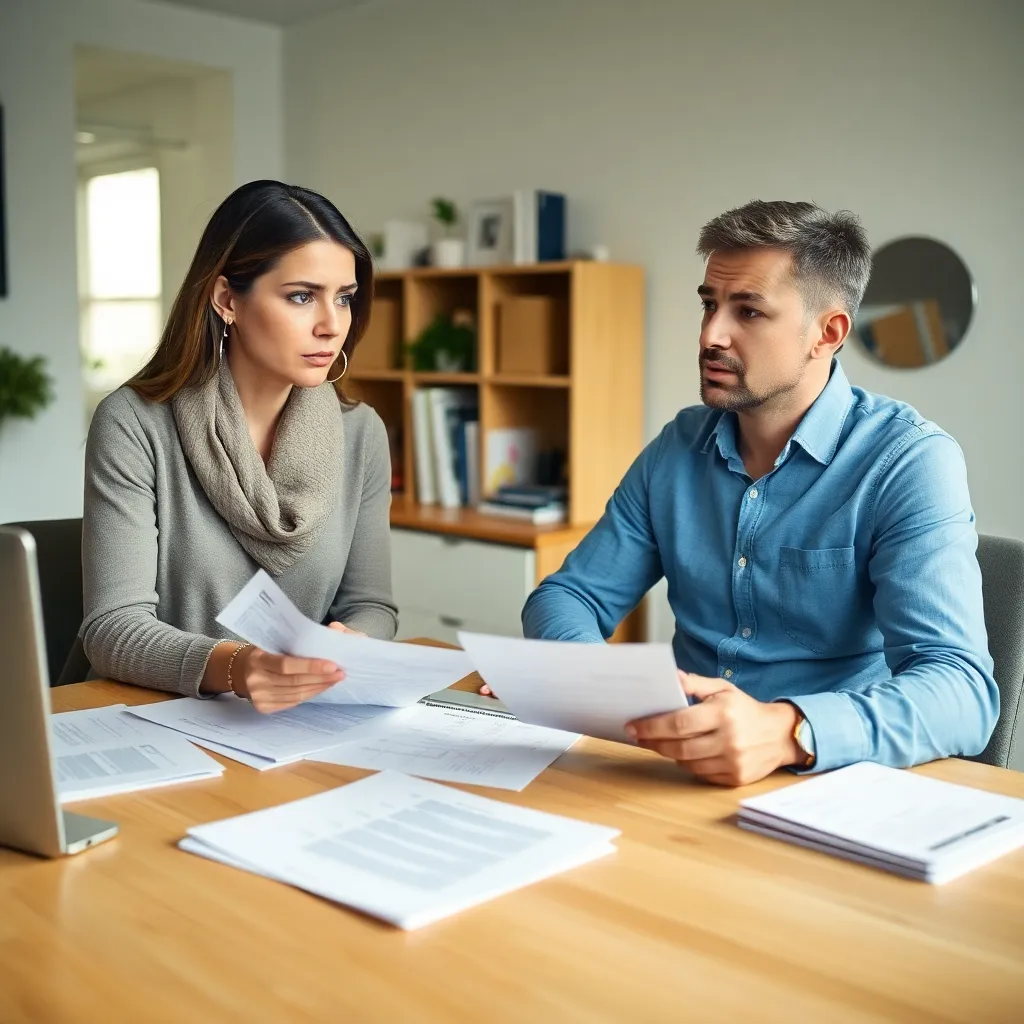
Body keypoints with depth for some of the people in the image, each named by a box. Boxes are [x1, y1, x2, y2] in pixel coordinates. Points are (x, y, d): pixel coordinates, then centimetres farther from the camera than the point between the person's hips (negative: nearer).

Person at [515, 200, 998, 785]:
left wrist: (787, 732, -39)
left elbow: (963, 692, -21)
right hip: (684, 777, 4)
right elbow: (571, 595, 10)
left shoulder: (910, 462, -10)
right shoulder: (677, 449, 6)